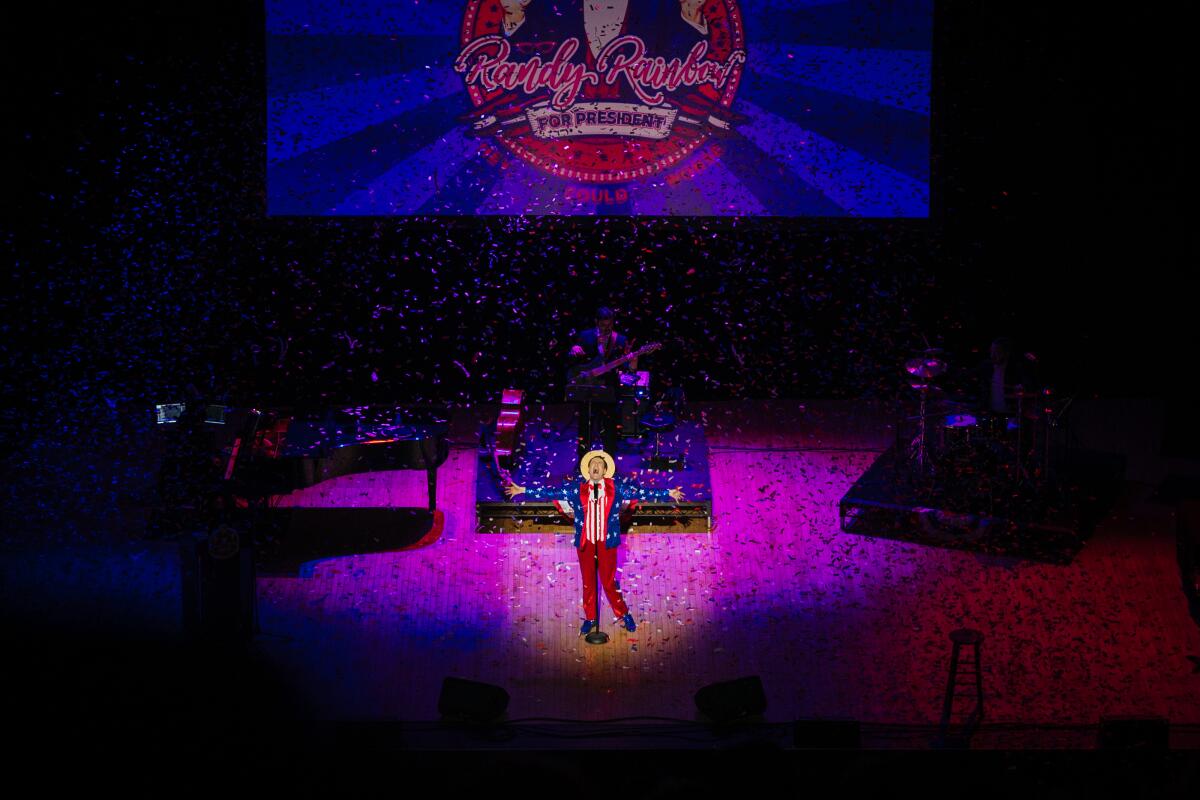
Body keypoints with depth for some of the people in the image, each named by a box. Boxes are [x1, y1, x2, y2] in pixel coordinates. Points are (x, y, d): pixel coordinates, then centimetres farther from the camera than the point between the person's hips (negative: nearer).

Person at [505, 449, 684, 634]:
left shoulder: (616, 487, 1)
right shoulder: (576, 488, 2)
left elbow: (640, 492, 1)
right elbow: (552, 492, 4)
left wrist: (668, 493, -3)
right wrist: (523, 490, 2)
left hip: (607, 542, -2)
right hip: (585, 543, 2)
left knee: (609, 581, 2)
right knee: (588, 582, 10)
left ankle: (624, 614, 21)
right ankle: (590, 618, 23)